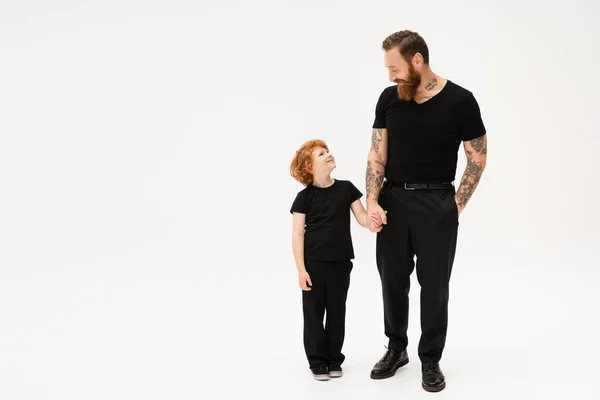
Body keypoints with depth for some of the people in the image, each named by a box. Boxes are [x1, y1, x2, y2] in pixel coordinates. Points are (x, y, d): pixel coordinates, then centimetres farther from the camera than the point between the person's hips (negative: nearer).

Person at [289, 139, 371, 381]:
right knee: (313, 312, 4)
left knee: (337, 311, 10)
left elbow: (363, 218, 1)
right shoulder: (304, 197, -6)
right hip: (313, 263, -2)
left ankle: (334, 359, 24)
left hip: (341, 262, 3)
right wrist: (301, 269, -11)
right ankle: (317, 361, 16)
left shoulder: (346, 188, 2)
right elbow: (297, 235, -6)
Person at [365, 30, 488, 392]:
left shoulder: (460, 101, -10)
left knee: (434, 285, 5)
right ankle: (396, 349, 31)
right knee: (393, 280, 12)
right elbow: (377, 153, 1)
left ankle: (430, 360, 22)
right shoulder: (389, 98, -1)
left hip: (437, 203, -3)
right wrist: (372, 201, -9)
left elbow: (478, 158, -3)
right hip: (393, 200, 3)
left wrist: (456, 206, -5)